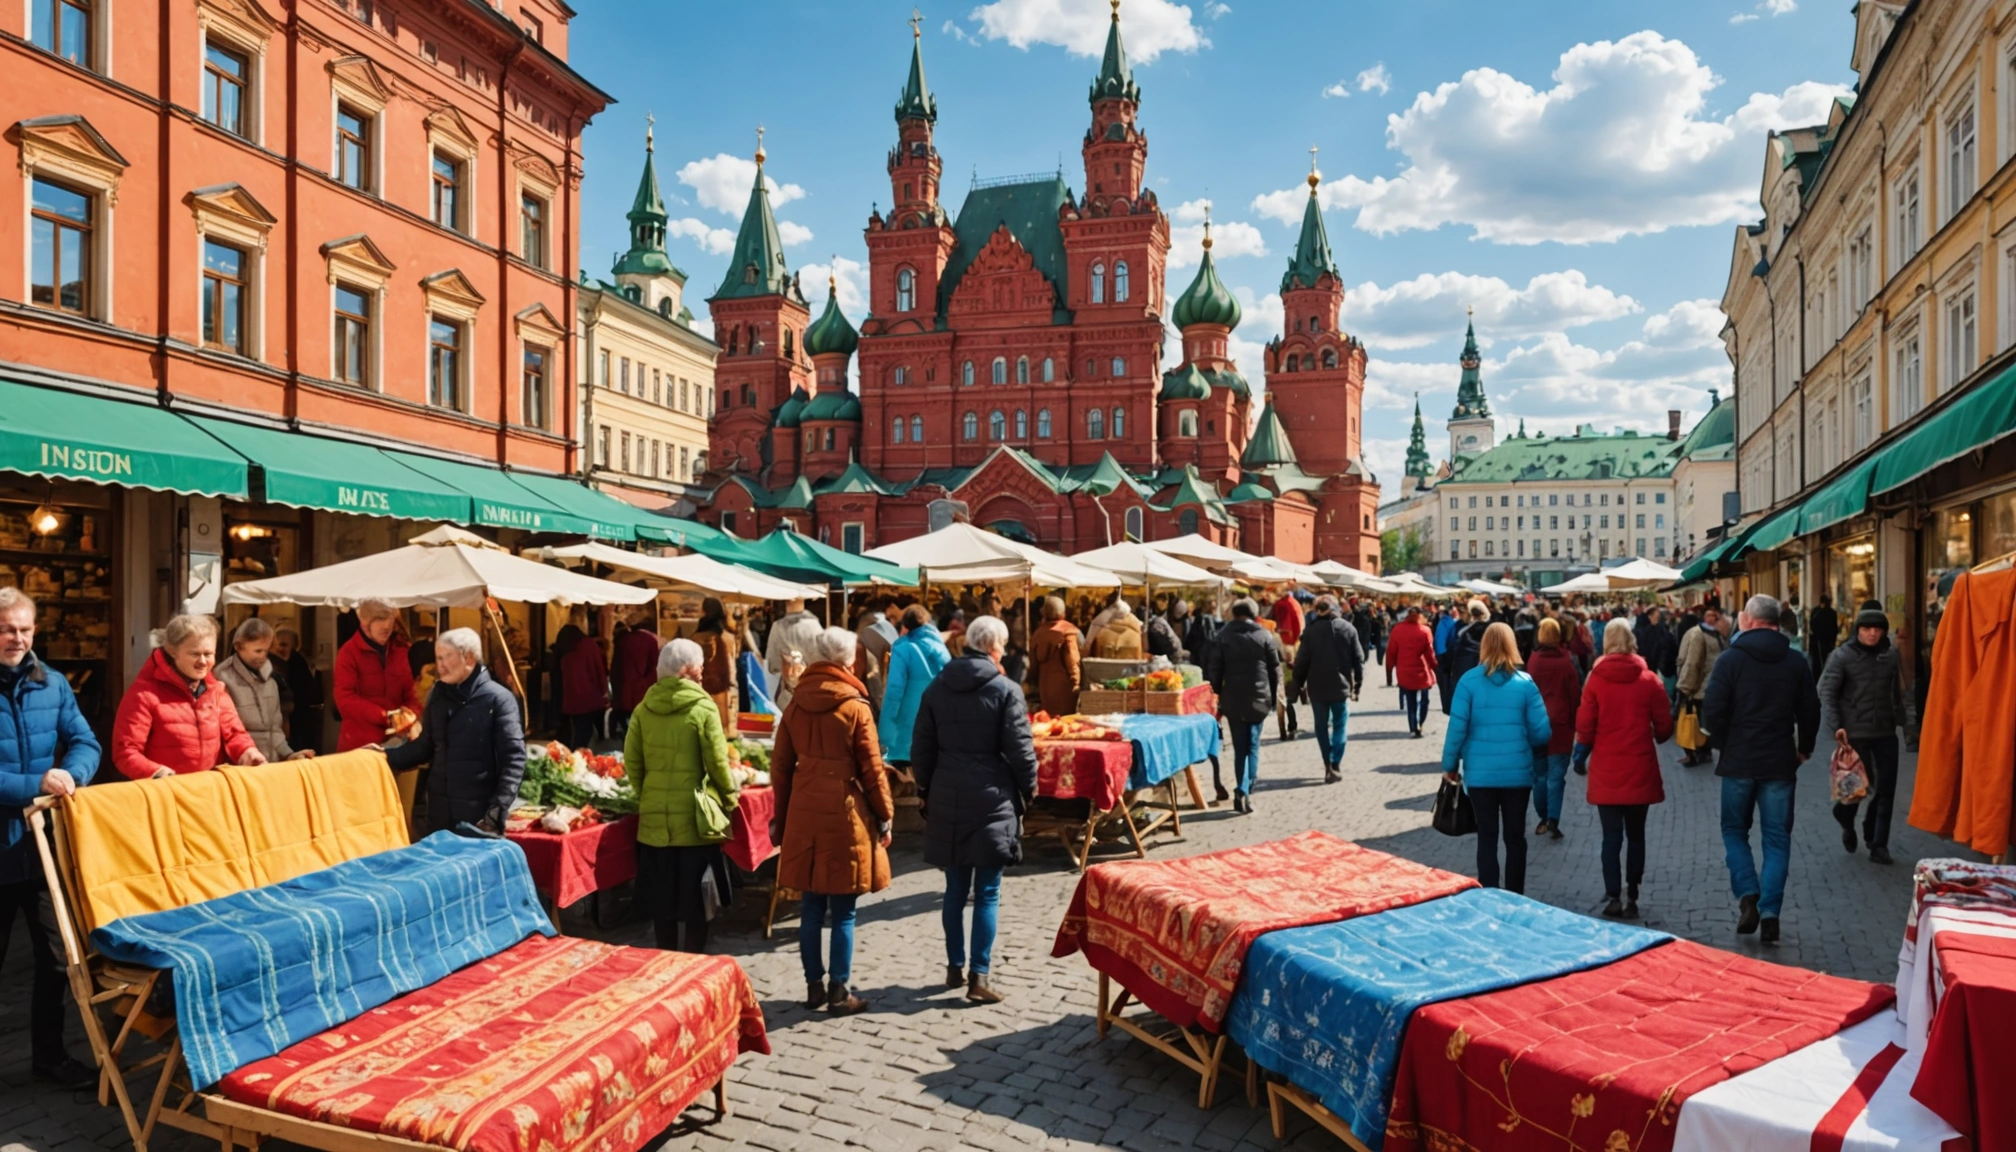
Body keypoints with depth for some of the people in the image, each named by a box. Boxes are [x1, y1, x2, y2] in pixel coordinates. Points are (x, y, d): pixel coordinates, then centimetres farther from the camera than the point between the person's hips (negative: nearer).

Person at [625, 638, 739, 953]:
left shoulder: (644, 708, 2)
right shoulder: (703, 707, -11)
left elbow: (632, 761, 4)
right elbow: (717, 762, -11)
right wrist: (730, 798, 5)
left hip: (655, 816, 4)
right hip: (695, 816, -4)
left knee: (661, 896, 14)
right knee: (696, 897, 8)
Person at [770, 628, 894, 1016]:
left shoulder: (795, 705, 3)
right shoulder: (855, 707, -9)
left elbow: (781, 766, 8)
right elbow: (872, 769, -6)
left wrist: (783, 815, 17)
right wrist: (885, 815, 4)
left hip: (804, 815, 4)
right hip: (845, 815, -4)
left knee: (811, 907, 13)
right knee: (842, 912, 4)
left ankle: (814, 986, 21)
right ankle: (839, 993, 10)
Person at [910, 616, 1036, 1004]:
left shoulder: (937, 687, 5)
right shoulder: (1006, 690, -9)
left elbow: (922, 748, 8)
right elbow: (1020, 749, -9)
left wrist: (926, 790, 18)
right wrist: (1029, 790, 5)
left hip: (947, 800, 4)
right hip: (992, 799, -4)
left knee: (955, 889, 15)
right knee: (987, 892, 2)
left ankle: (955, 967, 23)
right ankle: (979, 976, 1)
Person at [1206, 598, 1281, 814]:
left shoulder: (1223, 635, 0)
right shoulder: (1264, 635, -2)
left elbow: (1215, 669, 0)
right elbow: (1275, 668, 1)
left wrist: (1218, 695, 9)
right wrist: (1274, 696, 10)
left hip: (1233, 699, 0)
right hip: (1259, 698, 0)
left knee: (1240, 747, 8)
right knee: (1252, 745, 9)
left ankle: (1243, 791, -1)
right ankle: (1246, 790, -2)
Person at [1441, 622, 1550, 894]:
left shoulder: (1468, 681, -7)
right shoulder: (1525, 682, -4)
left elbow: (1456, 728, -8)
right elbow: (1543, 732, -5)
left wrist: (1450, 765, 4)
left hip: (1480, 772, -1)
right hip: (1517, 772, 1)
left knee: (1486, 836, 7)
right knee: (1515, 836, 12)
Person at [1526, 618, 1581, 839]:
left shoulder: (1532, 662, -2)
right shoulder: (1566, 662, -6)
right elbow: (1575, 696, -3)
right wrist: (1574, 723, 7)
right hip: (1561, 726, -2)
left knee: (1540, 775, 12)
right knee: (1556, 776, -1)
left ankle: (1543, 819, 16)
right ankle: (1553, 820, -11)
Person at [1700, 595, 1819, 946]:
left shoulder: (1731, 658, -9)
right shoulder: (1796, 661, 3)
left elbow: (1713, 709, -12)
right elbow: (1810, 711, 8)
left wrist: (1722, 743, 5)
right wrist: (1803, 748, 22)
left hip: (1738, 760, -2)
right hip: (1780, 762, 2)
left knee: (1734, 829, 13)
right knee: (1777, 838, 8)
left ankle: (1748, 894, -3)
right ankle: (1770, 912, 5)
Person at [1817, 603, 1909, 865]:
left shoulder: (1891, 655, 5)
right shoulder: (1842, 655, -7)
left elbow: (1896, 692, 12)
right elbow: (1827, 691, -7)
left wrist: (1901, 720, 7)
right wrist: (1836, 726, -14)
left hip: (1886, 732, 4)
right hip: (1855, 732, -4)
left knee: (1886, 788, 4)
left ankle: (1878, 844, 14)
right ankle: (1845, 817, 31)